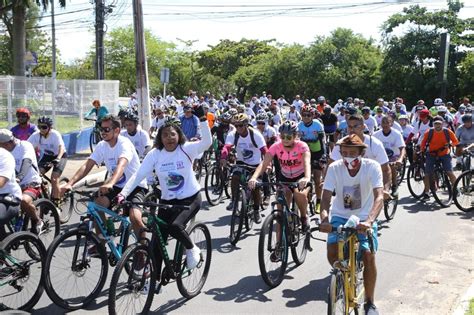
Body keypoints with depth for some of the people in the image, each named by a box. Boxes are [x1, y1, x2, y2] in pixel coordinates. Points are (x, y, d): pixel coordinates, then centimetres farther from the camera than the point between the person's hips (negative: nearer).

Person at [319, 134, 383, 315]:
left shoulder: (372, 167, -18)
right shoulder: (334, 168, -15)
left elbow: (379, 197, -29)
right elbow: (326, 198, -19)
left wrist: (369, 221, -46)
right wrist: (324, 219, -39)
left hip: (364, 218, -1)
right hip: (340, 217, 1)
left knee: (369, 255, -18)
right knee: (332, 253, -19)